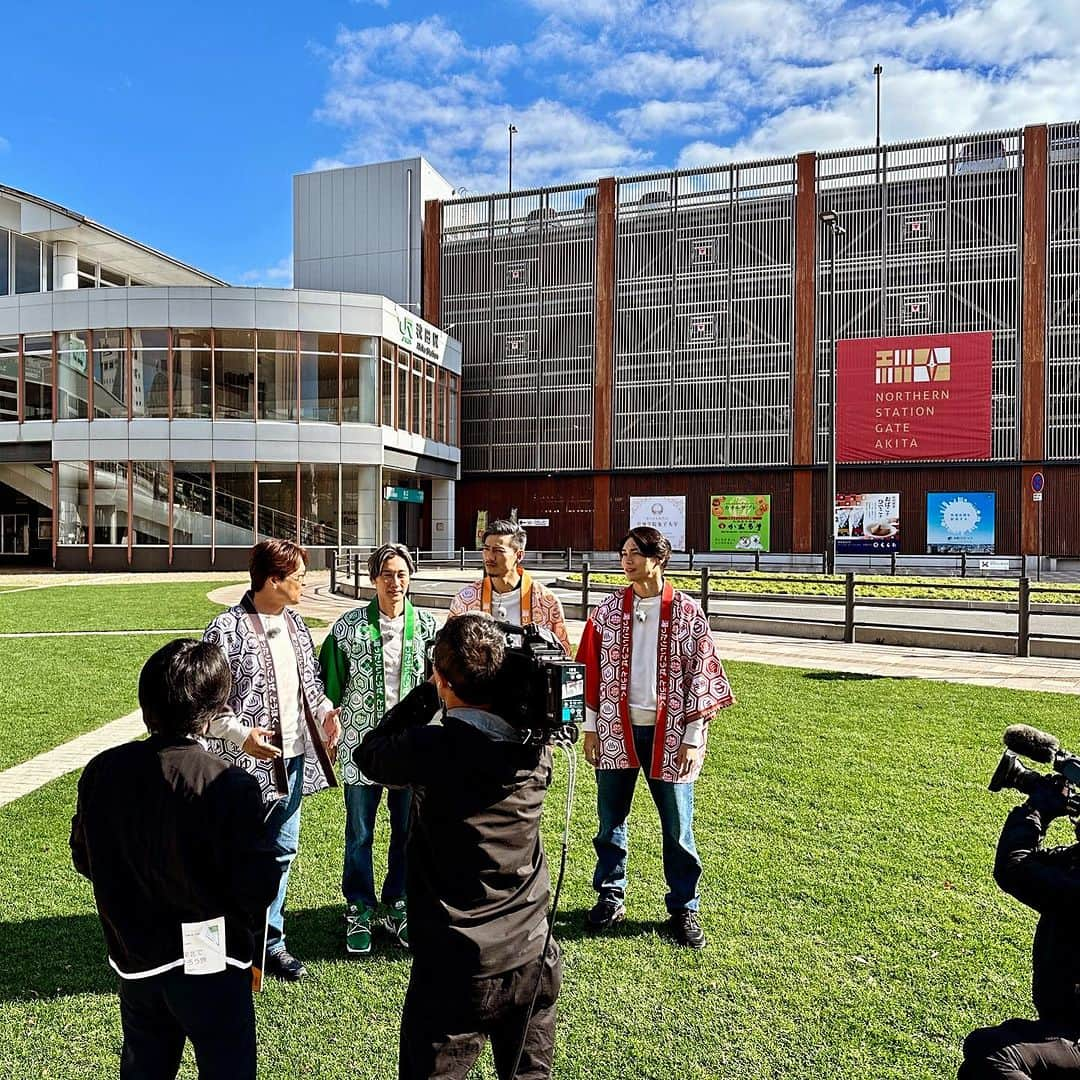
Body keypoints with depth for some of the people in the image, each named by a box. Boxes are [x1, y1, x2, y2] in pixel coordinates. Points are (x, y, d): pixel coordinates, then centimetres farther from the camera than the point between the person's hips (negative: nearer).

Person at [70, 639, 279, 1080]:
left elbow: (85, 860, 3)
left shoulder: (101, 771, -12)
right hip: (210, 964, -5)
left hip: (134, 961, 5)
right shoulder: (229, 787, -28)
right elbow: (258, 887, -23)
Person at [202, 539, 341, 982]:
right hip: (247, 763, -7)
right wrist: (240, 734, -23)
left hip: (293, 758, 7)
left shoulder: (294, 623, 8)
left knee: (282, 852, 17)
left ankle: (270, 940, 33)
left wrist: (325, 711, 2)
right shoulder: (228, 629, -15)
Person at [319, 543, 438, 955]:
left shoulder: (427, 627, 0)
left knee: (407, 831, 13)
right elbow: (330, 684, 2)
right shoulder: (349, 626, -5)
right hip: (362, 746, -1)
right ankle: (359, 911, 29)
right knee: (360, 834, 11)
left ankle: (396, 906, 33)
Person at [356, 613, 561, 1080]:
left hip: (454, 970, -4)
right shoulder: (534, 746, -9)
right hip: (531, 960, 5)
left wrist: (425, 694, -2)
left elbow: (369, 753, -2)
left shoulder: (429, 748, -22)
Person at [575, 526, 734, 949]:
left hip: (667, 733, -2)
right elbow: (591, 669, 5)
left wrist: (692, 738, -6)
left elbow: (702, 675, -4)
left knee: (677, 825, 7)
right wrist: (591, 727, 4)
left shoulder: (686, 612, -6)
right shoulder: (608, 610, 1)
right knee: (610, 819, 13)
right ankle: (611, 896, 32)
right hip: (616, 730, 2)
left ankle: (683, 908, 25)